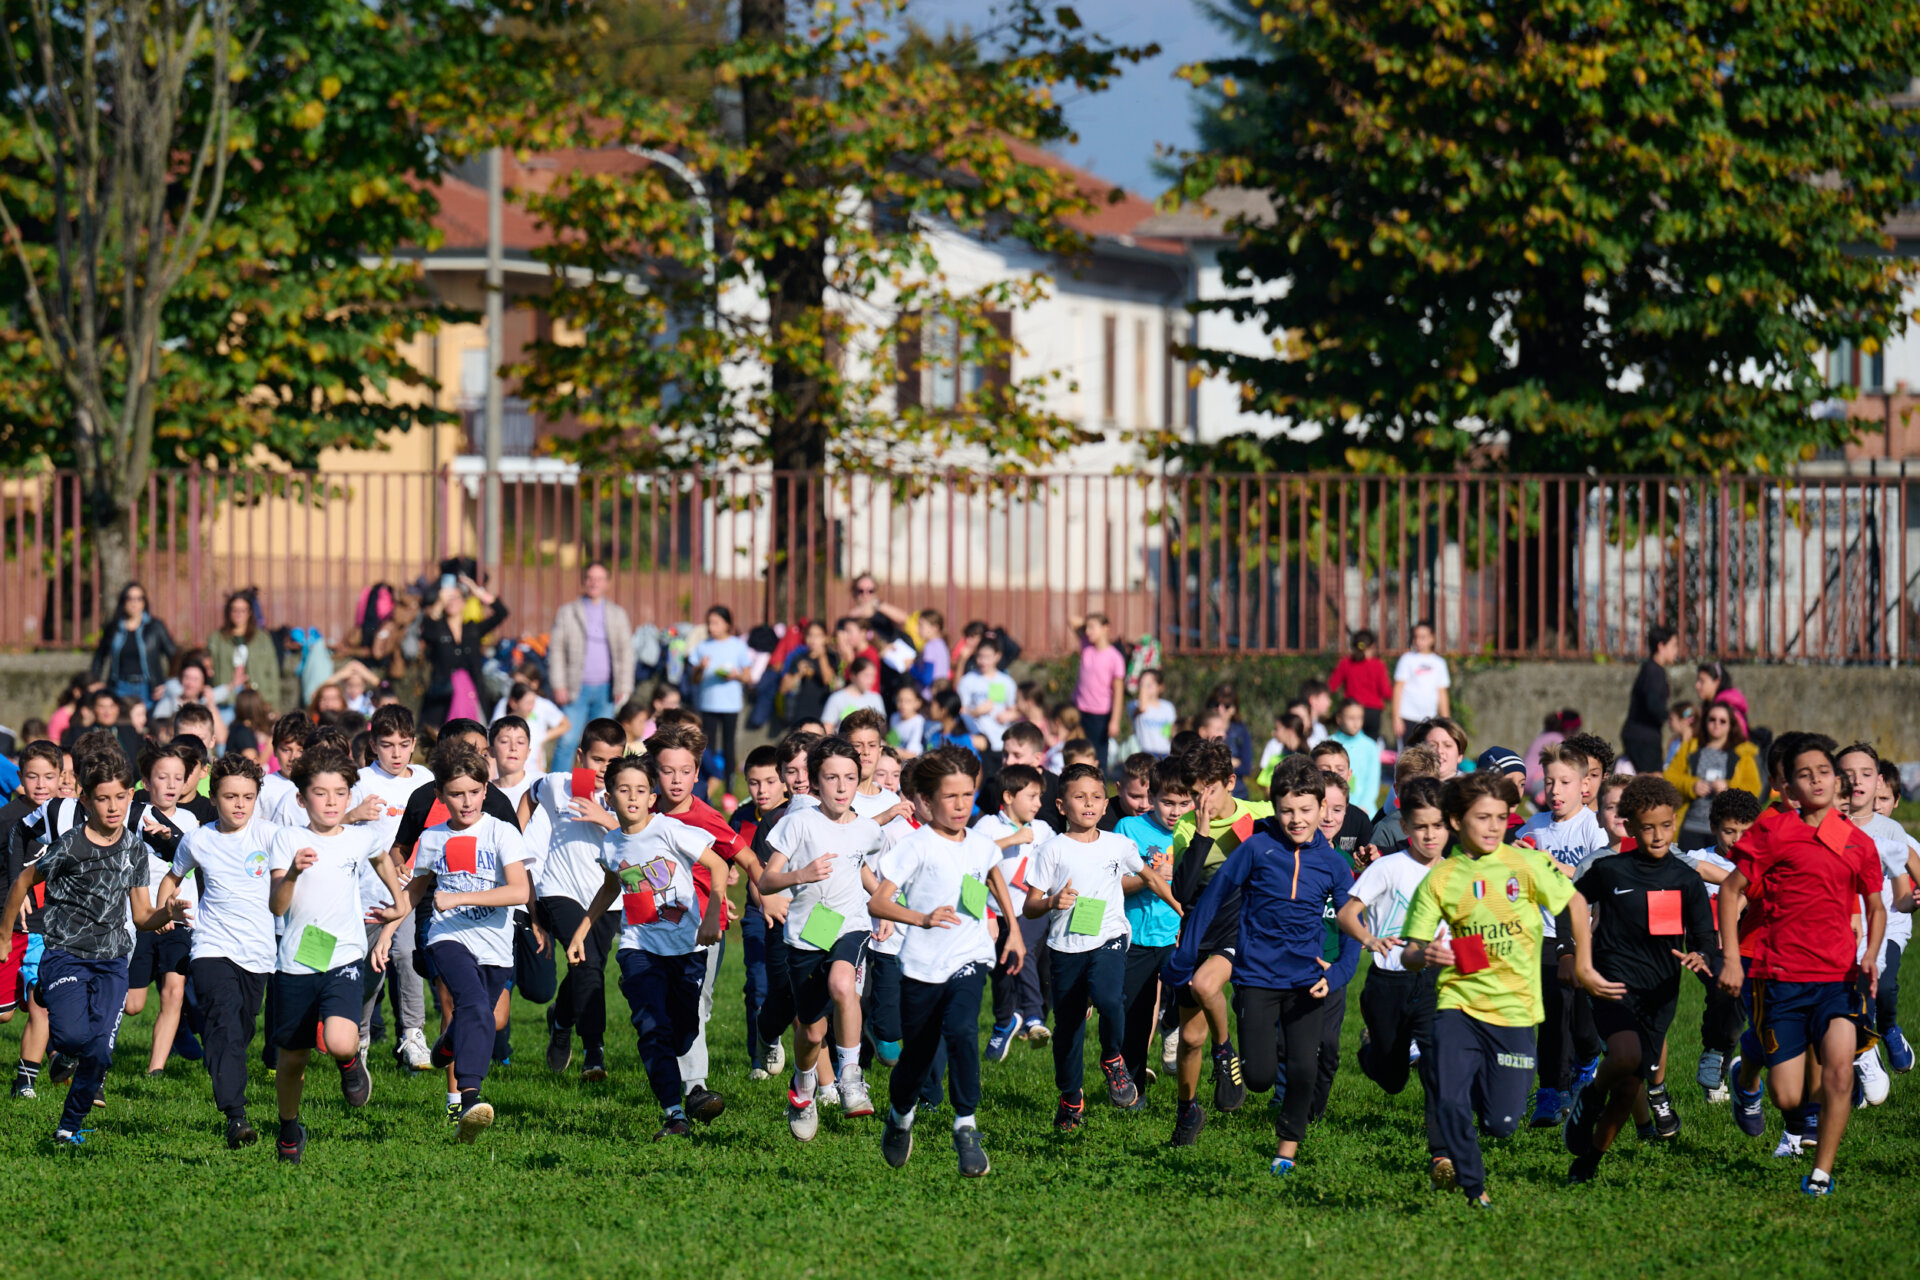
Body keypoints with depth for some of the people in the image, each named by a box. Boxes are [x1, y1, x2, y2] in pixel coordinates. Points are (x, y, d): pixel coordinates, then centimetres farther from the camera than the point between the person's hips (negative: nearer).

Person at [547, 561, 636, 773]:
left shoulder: (618, 614, 12)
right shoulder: (567, 612, 5)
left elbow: (626, 652, 11)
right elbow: (556, 650, 3)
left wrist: (624, 687, 2)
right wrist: (559, 685, -7)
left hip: (605, 690, 2)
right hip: (577, 689, -2)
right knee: (567, 741, -11)